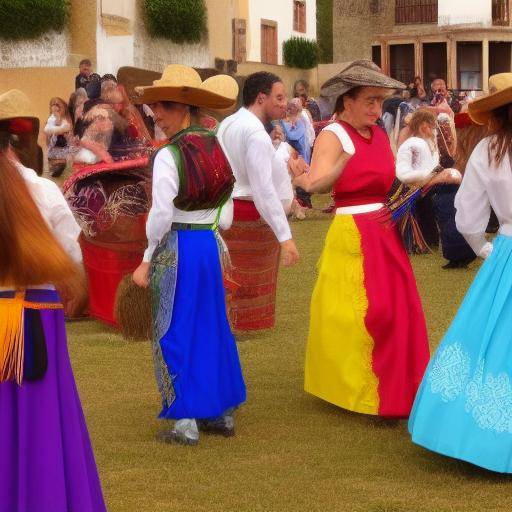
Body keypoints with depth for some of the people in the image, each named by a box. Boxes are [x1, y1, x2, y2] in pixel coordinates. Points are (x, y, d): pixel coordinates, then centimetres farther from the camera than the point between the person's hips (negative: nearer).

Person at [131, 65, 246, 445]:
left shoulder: (169, 155, -16)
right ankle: (223, 412, 25)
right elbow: (226, 216, 8)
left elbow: (160, 216, -19)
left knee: (174, 332, 3)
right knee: (212, 327, 17)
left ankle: (185, 421, 5)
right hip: (210, 244, 7)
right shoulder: (218, 149, 6)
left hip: (176, 247, -7)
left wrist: (148, 260, -9)